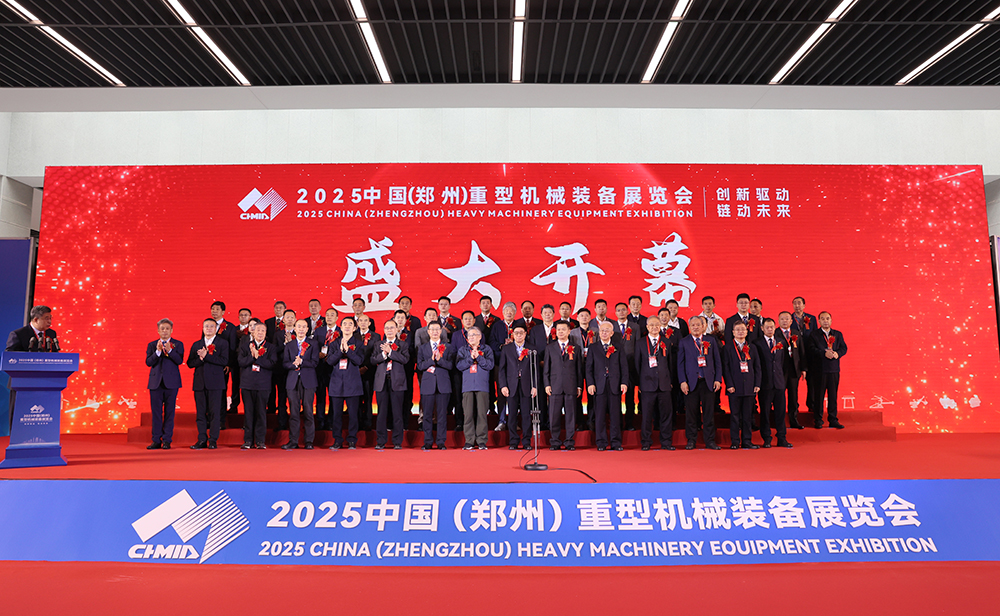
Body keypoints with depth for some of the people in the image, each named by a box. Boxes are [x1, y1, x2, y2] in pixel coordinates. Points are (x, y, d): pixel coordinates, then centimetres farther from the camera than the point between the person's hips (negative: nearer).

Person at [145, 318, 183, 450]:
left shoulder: (178, 344, 6)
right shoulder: (152, 345, 11)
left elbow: (180, 361, -8)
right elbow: (148, 362, -2)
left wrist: (169, 350, -20)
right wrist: (158, 351, -15)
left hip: (171, 383, -2)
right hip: (155, 382, 2)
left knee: (169, 412, 0)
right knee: (156, 412, 3)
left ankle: (167, 440, 5)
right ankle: (156, 440, 9)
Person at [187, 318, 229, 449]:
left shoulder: (222, 343, 4)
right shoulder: (196, 345, 16)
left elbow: (224, 361, -10)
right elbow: (190, 363, 8)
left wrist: (206, 355, -13)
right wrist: (200, 359, -11)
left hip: (215, 383, -4)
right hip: (199, 383, 4)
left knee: (214, 412, -4)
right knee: (200, 412, 5)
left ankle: (213, 440, 2)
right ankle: (202, 440, 11)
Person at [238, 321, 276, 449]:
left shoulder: (271, 347, 7)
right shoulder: (245, 346, 12)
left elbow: (272, 364, -7)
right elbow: (241, 362, -2)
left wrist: (258, 357, -13)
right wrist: (252, 356, -16)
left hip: (263, 383, -1)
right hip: (247, 383, 1)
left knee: (261, 412, -2)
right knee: (248, 411, 3)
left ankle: (260, 440, 5)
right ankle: (248, 440, 11)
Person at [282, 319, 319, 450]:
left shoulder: (313, 345, 8)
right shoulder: (289, 345, 15)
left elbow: (315, 362, -3)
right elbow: (285, 363, 6)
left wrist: (301, 362, -15)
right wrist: (294, 365, -14)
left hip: (308, 381, -2)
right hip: (293, 381, 2)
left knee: (308, 411, -3)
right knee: (293, 412, 2)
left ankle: (309, 441, 3)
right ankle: (293, 441, 7)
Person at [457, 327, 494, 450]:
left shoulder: (487, 349, 11)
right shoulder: (462, 350, 14)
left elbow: (490, 365, -1)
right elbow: (459, 365, 1)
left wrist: (478, 357, -11)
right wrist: (471, 358, -10)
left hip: (482, 386, -1)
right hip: (467, 386, 1)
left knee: (482, 413, -4)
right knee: (468, 414, -3)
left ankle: (481, 441, 3)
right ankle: (469, 441, 3)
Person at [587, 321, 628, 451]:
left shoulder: (618, 348, 11)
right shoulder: (593, 348, 10)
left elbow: (624, 367, 8)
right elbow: (589, 367, 6)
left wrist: (624, 382, -3)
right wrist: (590, 383, -4)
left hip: (615, 386, 0)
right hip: (599, 386, 0)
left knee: (615, 415, 2)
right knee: (600, 415, 1)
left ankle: (616, 442, 10)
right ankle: (601, 443, 9)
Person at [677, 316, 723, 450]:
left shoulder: (711, 340, 10)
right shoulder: (684, 342, 7)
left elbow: (717, 361, 9)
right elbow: (680, 363, 3)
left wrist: (718, 379, 1)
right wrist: (682, 381, -5)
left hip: (708, 382, 1)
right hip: (691, 382, -1)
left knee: (709, 412, 3)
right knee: (691, 413, 2)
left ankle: (710, 441, 12)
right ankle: (691, 440, 12)